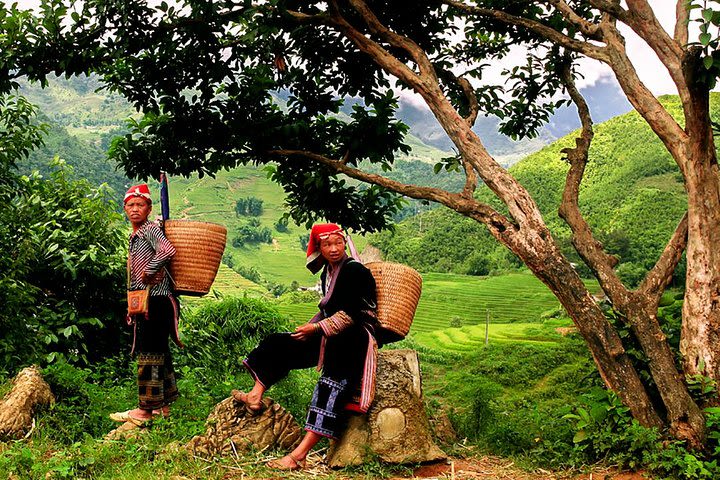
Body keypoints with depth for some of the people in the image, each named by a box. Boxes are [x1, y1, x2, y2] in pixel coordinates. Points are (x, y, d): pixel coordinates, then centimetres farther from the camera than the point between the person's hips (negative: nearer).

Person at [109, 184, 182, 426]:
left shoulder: (150, 229, -11)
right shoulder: (135, 236, 18)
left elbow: (168, 251, -33)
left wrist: (148, 272, -20)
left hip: (156, 300, -10)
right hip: (144, 301, 10)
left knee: (150, 353, -5)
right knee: (159, 352, 14)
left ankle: (145, 409, 0)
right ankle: (163, 405, 22)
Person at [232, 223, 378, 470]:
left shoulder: (355, 271, -13)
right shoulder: (328, 272, 13)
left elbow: (350, 315, -20)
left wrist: (316, 328, -16)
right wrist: (309, 328, 7)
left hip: (355, 337, -10)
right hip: (330, 337, 10)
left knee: (332, 383, -27)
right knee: (279, 343, 7)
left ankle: (300, 454, -34)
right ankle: (255, 396, 11)